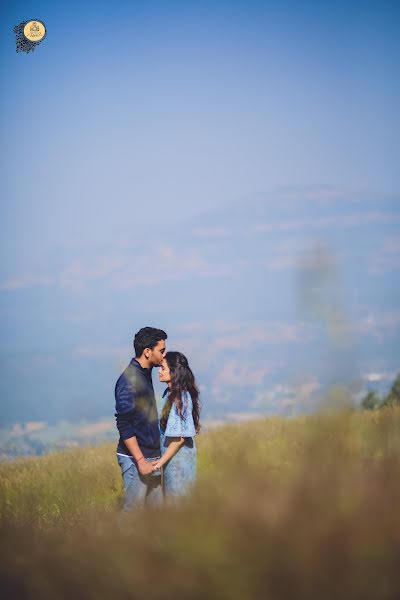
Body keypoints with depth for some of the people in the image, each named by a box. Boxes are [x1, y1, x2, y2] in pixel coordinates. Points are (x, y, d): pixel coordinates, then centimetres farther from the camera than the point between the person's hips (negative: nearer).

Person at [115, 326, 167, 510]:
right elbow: (124, 425, -20)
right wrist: (140, 460, -22)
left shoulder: (145, 375, 13)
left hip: (151, 457, 9)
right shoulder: (129, 380, -16)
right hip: (135, 459, -9)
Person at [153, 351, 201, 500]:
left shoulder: (181, 397, -19)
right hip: (171, 457, 9)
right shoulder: (170, 393, 8)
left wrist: (161, 462, -18)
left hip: (178, 459, -9)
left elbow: (180, 437, -21)